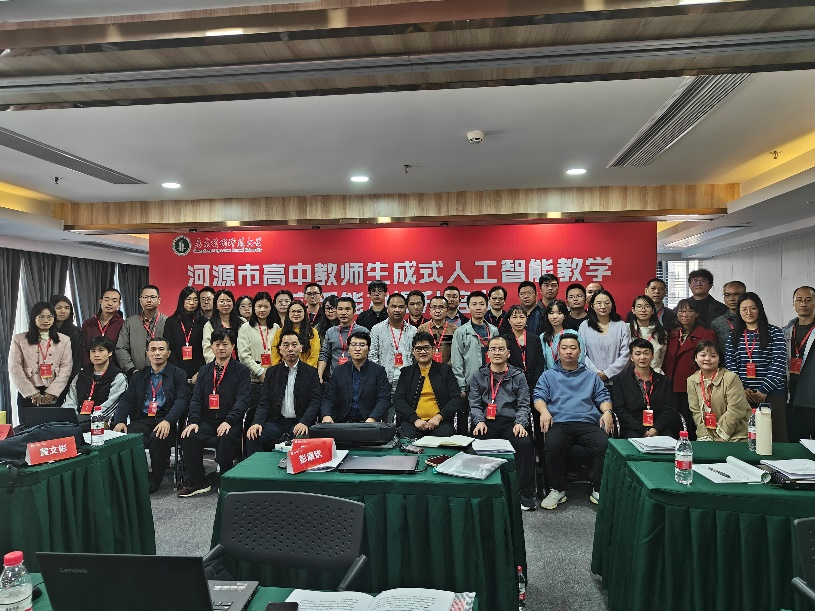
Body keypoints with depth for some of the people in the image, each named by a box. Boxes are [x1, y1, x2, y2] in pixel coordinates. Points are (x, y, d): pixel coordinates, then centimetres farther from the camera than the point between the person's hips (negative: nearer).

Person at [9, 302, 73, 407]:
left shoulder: (64, 340, 8)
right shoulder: (19, 339, 7)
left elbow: (66, 368, 0)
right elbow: (15, 369, 0)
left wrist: (52, 392, -11)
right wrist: (32, 393, -8)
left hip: (55, 395, 0)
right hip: (27, 395, 0)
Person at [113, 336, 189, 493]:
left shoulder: (178, 374, 9)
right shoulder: (138, 376, 22)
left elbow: (182, 400, -5)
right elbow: (127, 400, 12)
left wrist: (168, 421, -24)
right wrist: (120, 421, -10)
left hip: (165, 420, -3)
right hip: (142, 420, 3)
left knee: (157, 438, -35)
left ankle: (155, 481, -12)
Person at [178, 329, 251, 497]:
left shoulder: (242, 371, 4)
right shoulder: (204, 371, 17)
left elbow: (243, 399, -7)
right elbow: (196, 398, 8)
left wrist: (228, 421, -21)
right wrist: (193, 421, -9)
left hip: (231, 422, -4)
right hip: (208, 421, 4)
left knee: (226, 438, -33)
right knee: (188, 436, -22)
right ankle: (196, 482, -7)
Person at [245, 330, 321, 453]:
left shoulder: (311, 372, 6)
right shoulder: (271, 372, 13)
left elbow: (315, 401, -2)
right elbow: (264, 402, 7)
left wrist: (304, 423, -20)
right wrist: (257, 422, -13)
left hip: (300, 422, -2)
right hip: (276, 422, 2)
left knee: (304, 439, -34)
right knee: (254, 437, -24)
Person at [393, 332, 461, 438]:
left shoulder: (445, 370, 13)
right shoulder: (406, 372, 15)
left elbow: (456, 398, 6)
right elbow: (398, 400, 5)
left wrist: (439, 417, -10)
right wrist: (415, 419, -11)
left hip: (440, 422, 0)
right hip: (412, 422, 0)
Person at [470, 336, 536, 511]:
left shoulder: (518, 376, 16)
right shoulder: (478, 376, 17)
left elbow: (524, 404, 9)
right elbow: (474, 404, 10)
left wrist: (520, 423, -9)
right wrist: (479, 421, -10)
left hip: (510, 422, 0)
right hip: (486, 423, 0)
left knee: (525, 443, -31)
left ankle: (525, 491, -18)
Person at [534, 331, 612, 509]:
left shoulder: (591, 376, 28)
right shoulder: (548, 376, 23)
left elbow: (603, 397, 20)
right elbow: (539, 396, 11)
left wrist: (607, 411, -2)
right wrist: (544, 411, -10)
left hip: (587, 423, 1)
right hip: (559, 423, -1)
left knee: (606, 445, -30)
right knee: (552, 446, -34)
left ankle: (599, 490, -13)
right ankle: (557, 490, -13)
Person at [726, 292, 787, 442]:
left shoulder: (775, 333, 2)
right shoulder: (734, 336, 10)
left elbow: (779, 365, -5)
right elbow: (730, 365, 5)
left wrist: (763, 390, -10)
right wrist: (742, 389, -6)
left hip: (772, 394, -2)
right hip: (742, 395, 2)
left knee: (775, 435, -1)